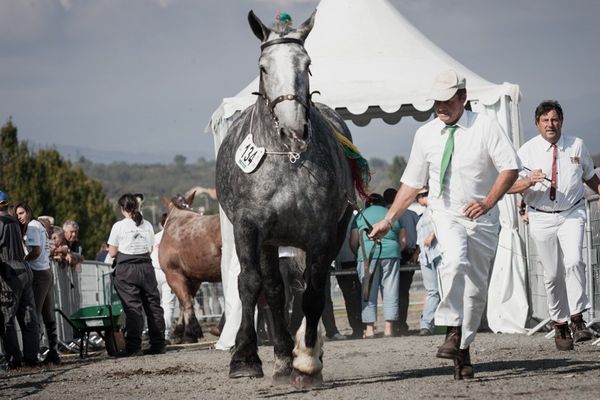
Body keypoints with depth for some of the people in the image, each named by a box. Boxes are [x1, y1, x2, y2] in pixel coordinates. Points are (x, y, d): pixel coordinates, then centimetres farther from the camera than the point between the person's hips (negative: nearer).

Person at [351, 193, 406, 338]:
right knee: (390, 292, 5)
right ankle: (388, 327, 1)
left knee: (369, 292, 3)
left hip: (368, 254, -1)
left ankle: (369, 328, -1)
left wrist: (358, 254, 21)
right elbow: (403, 240, 13)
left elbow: (353, 242, 6)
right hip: (391, 253, 1)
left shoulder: (360, 216, 13)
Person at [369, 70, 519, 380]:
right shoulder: (425, 134, 3)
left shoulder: (485, 127, -6)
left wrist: (488, 202, -22)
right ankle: (452, 332, -30)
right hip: (445, 215, 0)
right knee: (455, 260, -31)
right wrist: (389, 219, 5)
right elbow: (412, 183, 10)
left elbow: (510, 168, -9)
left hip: (481, 218, 0)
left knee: (476, 288, 5)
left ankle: (463, 348, 20)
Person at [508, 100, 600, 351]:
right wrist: (529, 181, -22)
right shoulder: (527, 151, -1)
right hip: (542, 219, 0)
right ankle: (560, 325, 16)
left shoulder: (576, 146, 5)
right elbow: (510, 186, -3)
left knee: (573, 262, -21)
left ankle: (577, 319, -17)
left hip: (572, 214, 0)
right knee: (552, 274, 3)